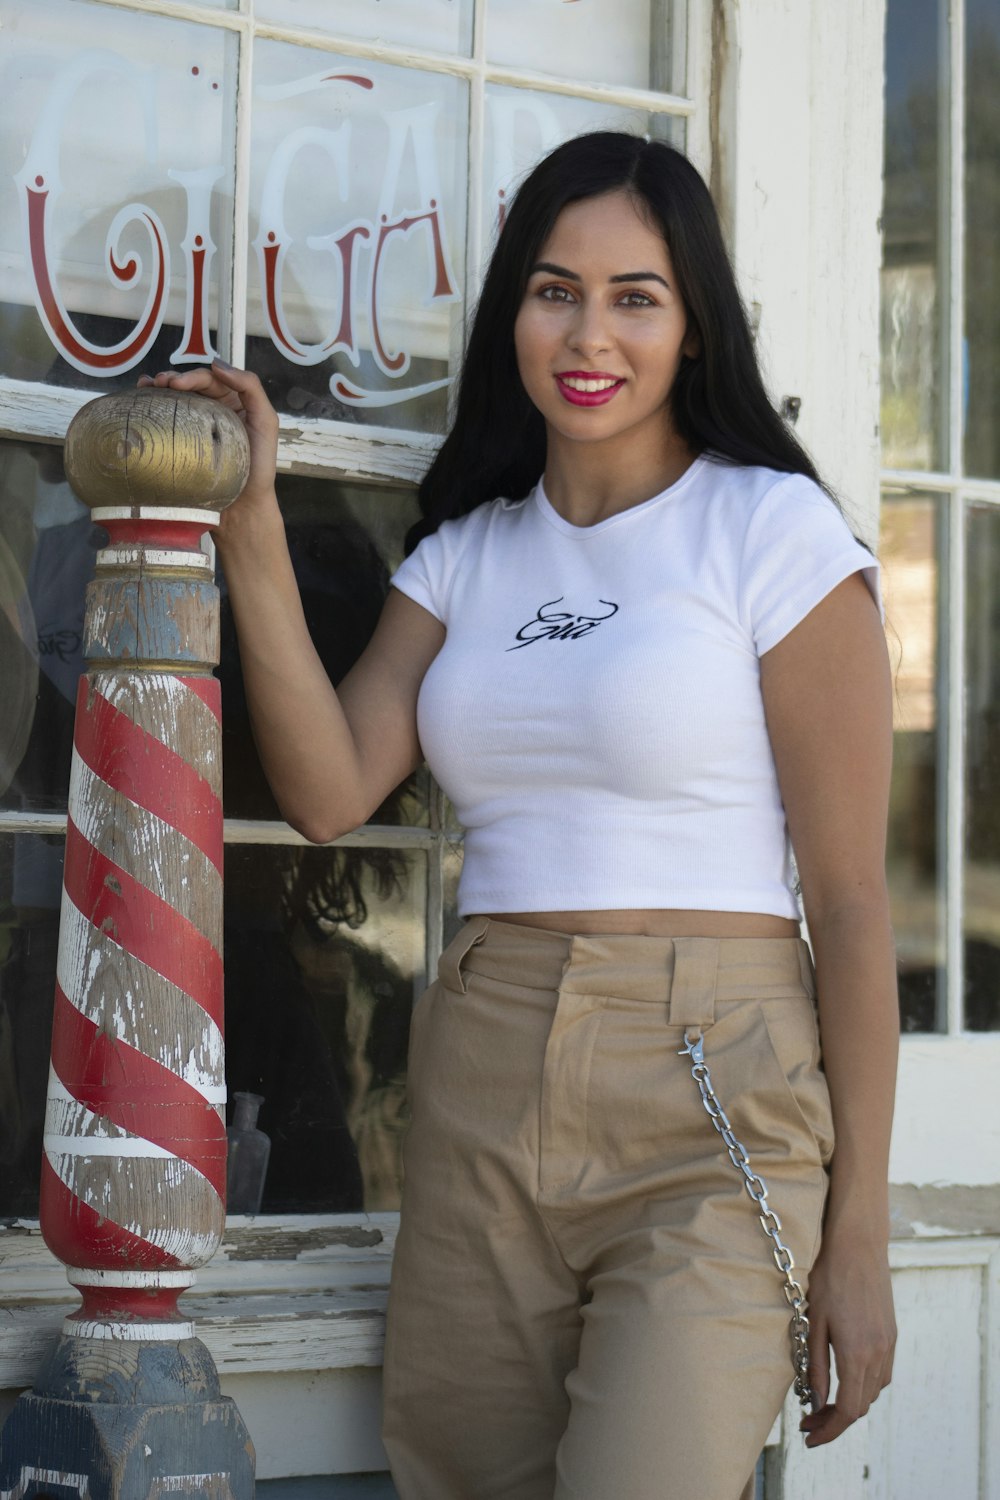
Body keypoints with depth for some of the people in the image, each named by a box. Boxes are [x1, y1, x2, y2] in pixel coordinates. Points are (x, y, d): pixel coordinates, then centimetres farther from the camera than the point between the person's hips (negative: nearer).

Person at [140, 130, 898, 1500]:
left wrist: (859, 1233, -7)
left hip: (707, 1120, -5)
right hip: (483, 1104, 5)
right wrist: (252, 537, -6)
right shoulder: (465, 555, 15)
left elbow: (849, 897, -4)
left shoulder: (774, 532, -2)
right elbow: (330, 793, 0)